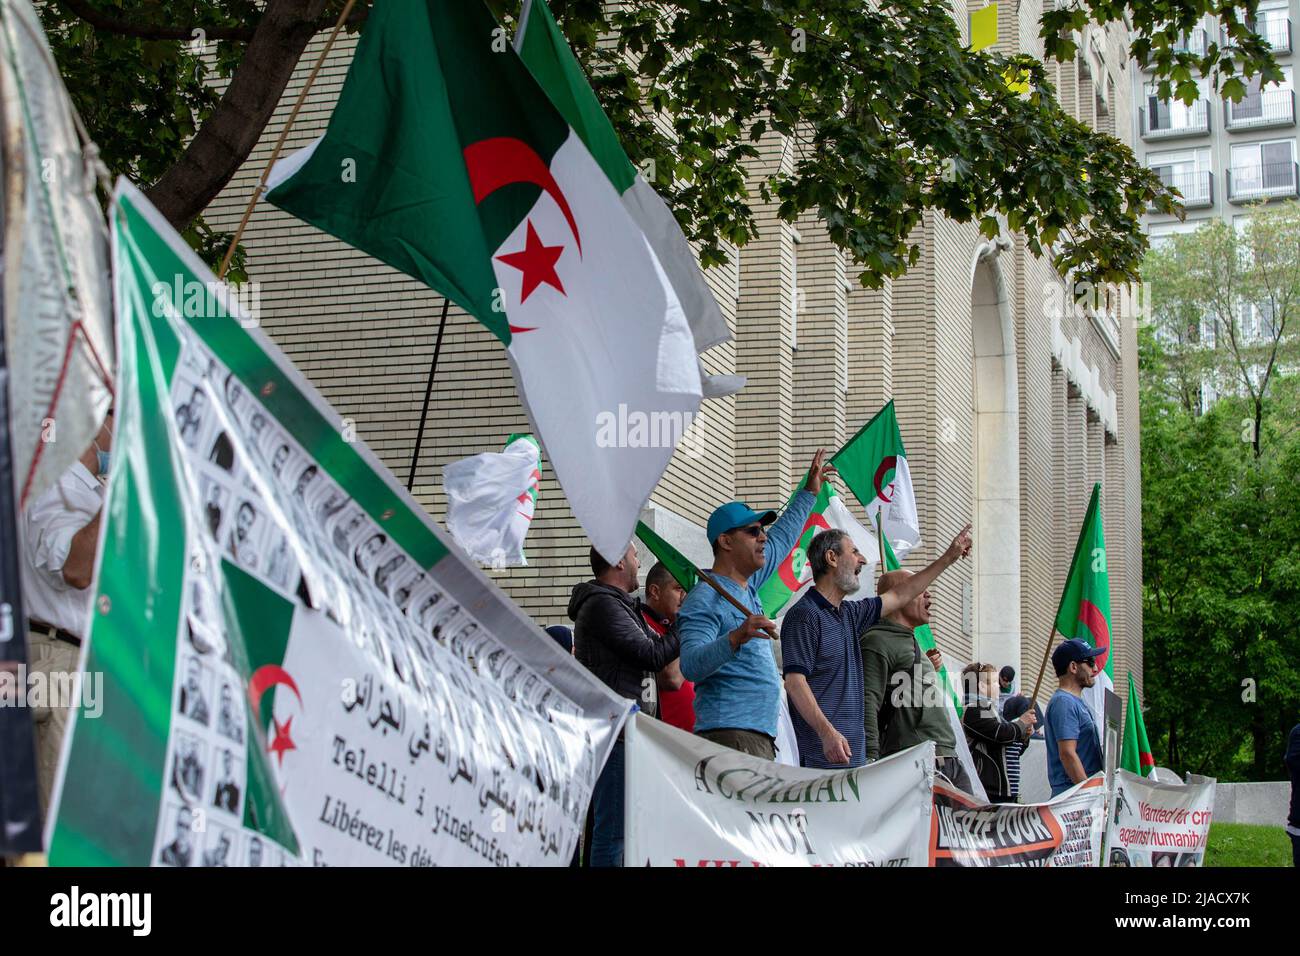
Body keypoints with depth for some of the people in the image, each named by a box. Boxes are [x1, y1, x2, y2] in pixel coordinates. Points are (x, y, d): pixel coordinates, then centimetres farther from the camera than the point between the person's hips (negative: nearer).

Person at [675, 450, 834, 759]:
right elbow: (691, 666, -23)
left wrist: (809, 492, 41)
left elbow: (779, 542, 36)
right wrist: (736, 637, -36)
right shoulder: (704, 600, -11)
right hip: (731, 733, -10)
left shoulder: (745, 585, 19)